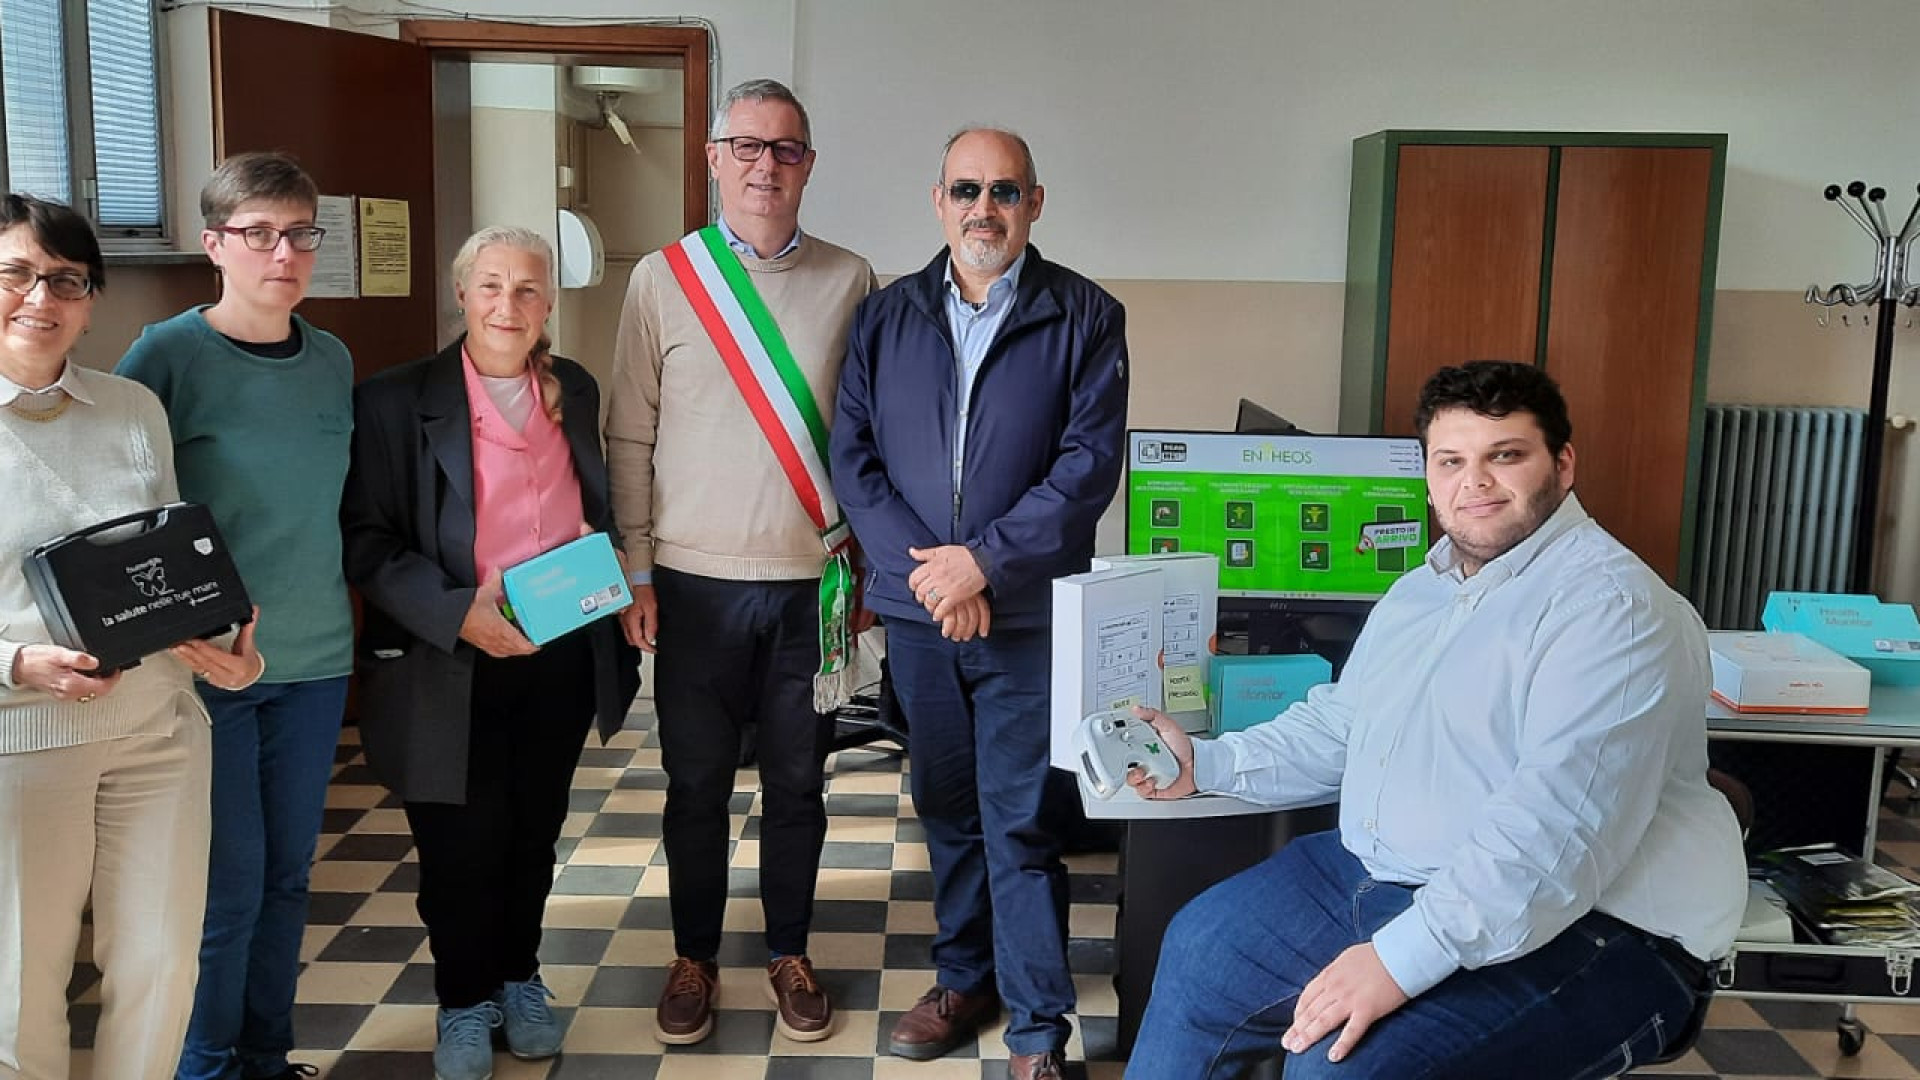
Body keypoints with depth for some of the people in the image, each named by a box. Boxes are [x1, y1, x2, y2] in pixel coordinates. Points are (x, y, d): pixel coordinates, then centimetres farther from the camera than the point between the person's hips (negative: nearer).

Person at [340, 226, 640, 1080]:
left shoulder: (577, 392, 7)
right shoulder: (397, 400, -6)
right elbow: (367, 542, -9)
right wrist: (458, 613, -21)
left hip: (562, 655, 4)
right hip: (452, 665, -3)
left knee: (534, 832, 16)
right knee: (462, 843, 6)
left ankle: (519, 981, 36)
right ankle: (464, 1002, 28)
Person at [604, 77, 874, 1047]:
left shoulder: (849, 281, 3)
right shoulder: (663, 278, 1)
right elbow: (630, 439, 2)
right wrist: (635, 574, -1)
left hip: (813, 582, 1)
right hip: (697, 579, 0)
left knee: (796, 782, 12)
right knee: (697, 784, 10)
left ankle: (788, 954, 30)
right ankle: (694, 958, 29)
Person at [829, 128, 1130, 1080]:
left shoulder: (1086, 318, -2)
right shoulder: (886, 316, 6)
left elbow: (1090, 464, -10)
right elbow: (853, 455, 1)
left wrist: (984, 561, -16)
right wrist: (924, 568, -11)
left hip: (1031, 615, -3)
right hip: (918, 610, 4)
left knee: (1023, 825, 0)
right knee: (946, 809, 16)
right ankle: (964, 978, 34)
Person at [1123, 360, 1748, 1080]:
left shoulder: (1612, 608, -19)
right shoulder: (1419, 592, 13)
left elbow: (1557, 823, -30)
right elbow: (1336, 729, 21)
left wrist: (1402, 959, -35)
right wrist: (1205, 764, 8)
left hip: (1572, 930, -9)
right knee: (1198, 954, 15)